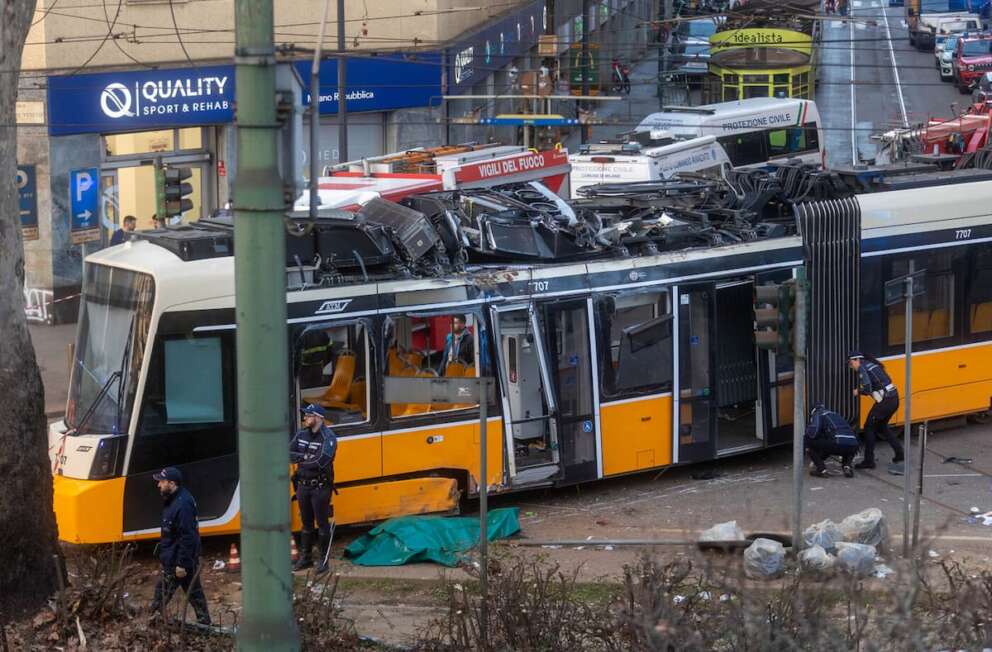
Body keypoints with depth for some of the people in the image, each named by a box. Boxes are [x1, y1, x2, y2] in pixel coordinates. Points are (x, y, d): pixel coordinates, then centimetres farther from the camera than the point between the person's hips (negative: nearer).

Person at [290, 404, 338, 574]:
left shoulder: (328, 437, -15)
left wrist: (301, 461, -14)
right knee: (306, 523, 14)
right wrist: (306, 457, -17)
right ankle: (305, 558, 23)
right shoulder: (302, 435, 5)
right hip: (303, 485, 6)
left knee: (322, 524, 2)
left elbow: (322, 461, -27)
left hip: (320, 487, -6)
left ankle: (324, 560, 10)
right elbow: (288, 454, -1)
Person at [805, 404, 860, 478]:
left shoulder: (817, 414, 14)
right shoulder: (835, 415, 36)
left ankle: (821, 469, 6)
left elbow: (813, 433, -3)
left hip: (838, 444, -6)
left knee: (808, 440, 10)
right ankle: (847, 466, 14)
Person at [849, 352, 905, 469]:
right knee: (881, 427, 25)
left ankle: (869, 461, 4)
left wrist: (858, 392, 4)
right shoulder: (873, 365, 19)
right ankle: (899, 454, 24)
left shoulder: (862, 368, -8)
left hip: (885, 401, -9)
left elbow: (867, 389, -18)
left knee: (869, 427, 3)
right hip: (894, 399, 9)